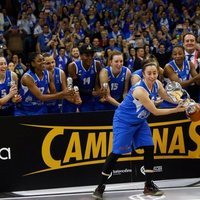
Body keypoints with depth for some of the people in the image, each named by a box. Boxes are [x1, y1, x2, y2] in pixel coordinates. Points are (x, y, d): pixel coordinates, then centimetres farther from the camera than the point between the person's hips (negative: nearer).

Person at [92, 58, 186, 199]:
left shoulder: (157, 84, -10)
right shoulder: (139, 90, -33)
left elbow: (167, 97, 10)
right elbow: (155, 111, -26)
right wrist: (176, 110, -23)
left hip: (139, 121, 7)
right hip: (123, 121, -7)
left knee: (149, 148, 0)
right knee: (117, 153, -6)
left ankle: (149, 185, 10)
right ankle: (100, 187, 3)